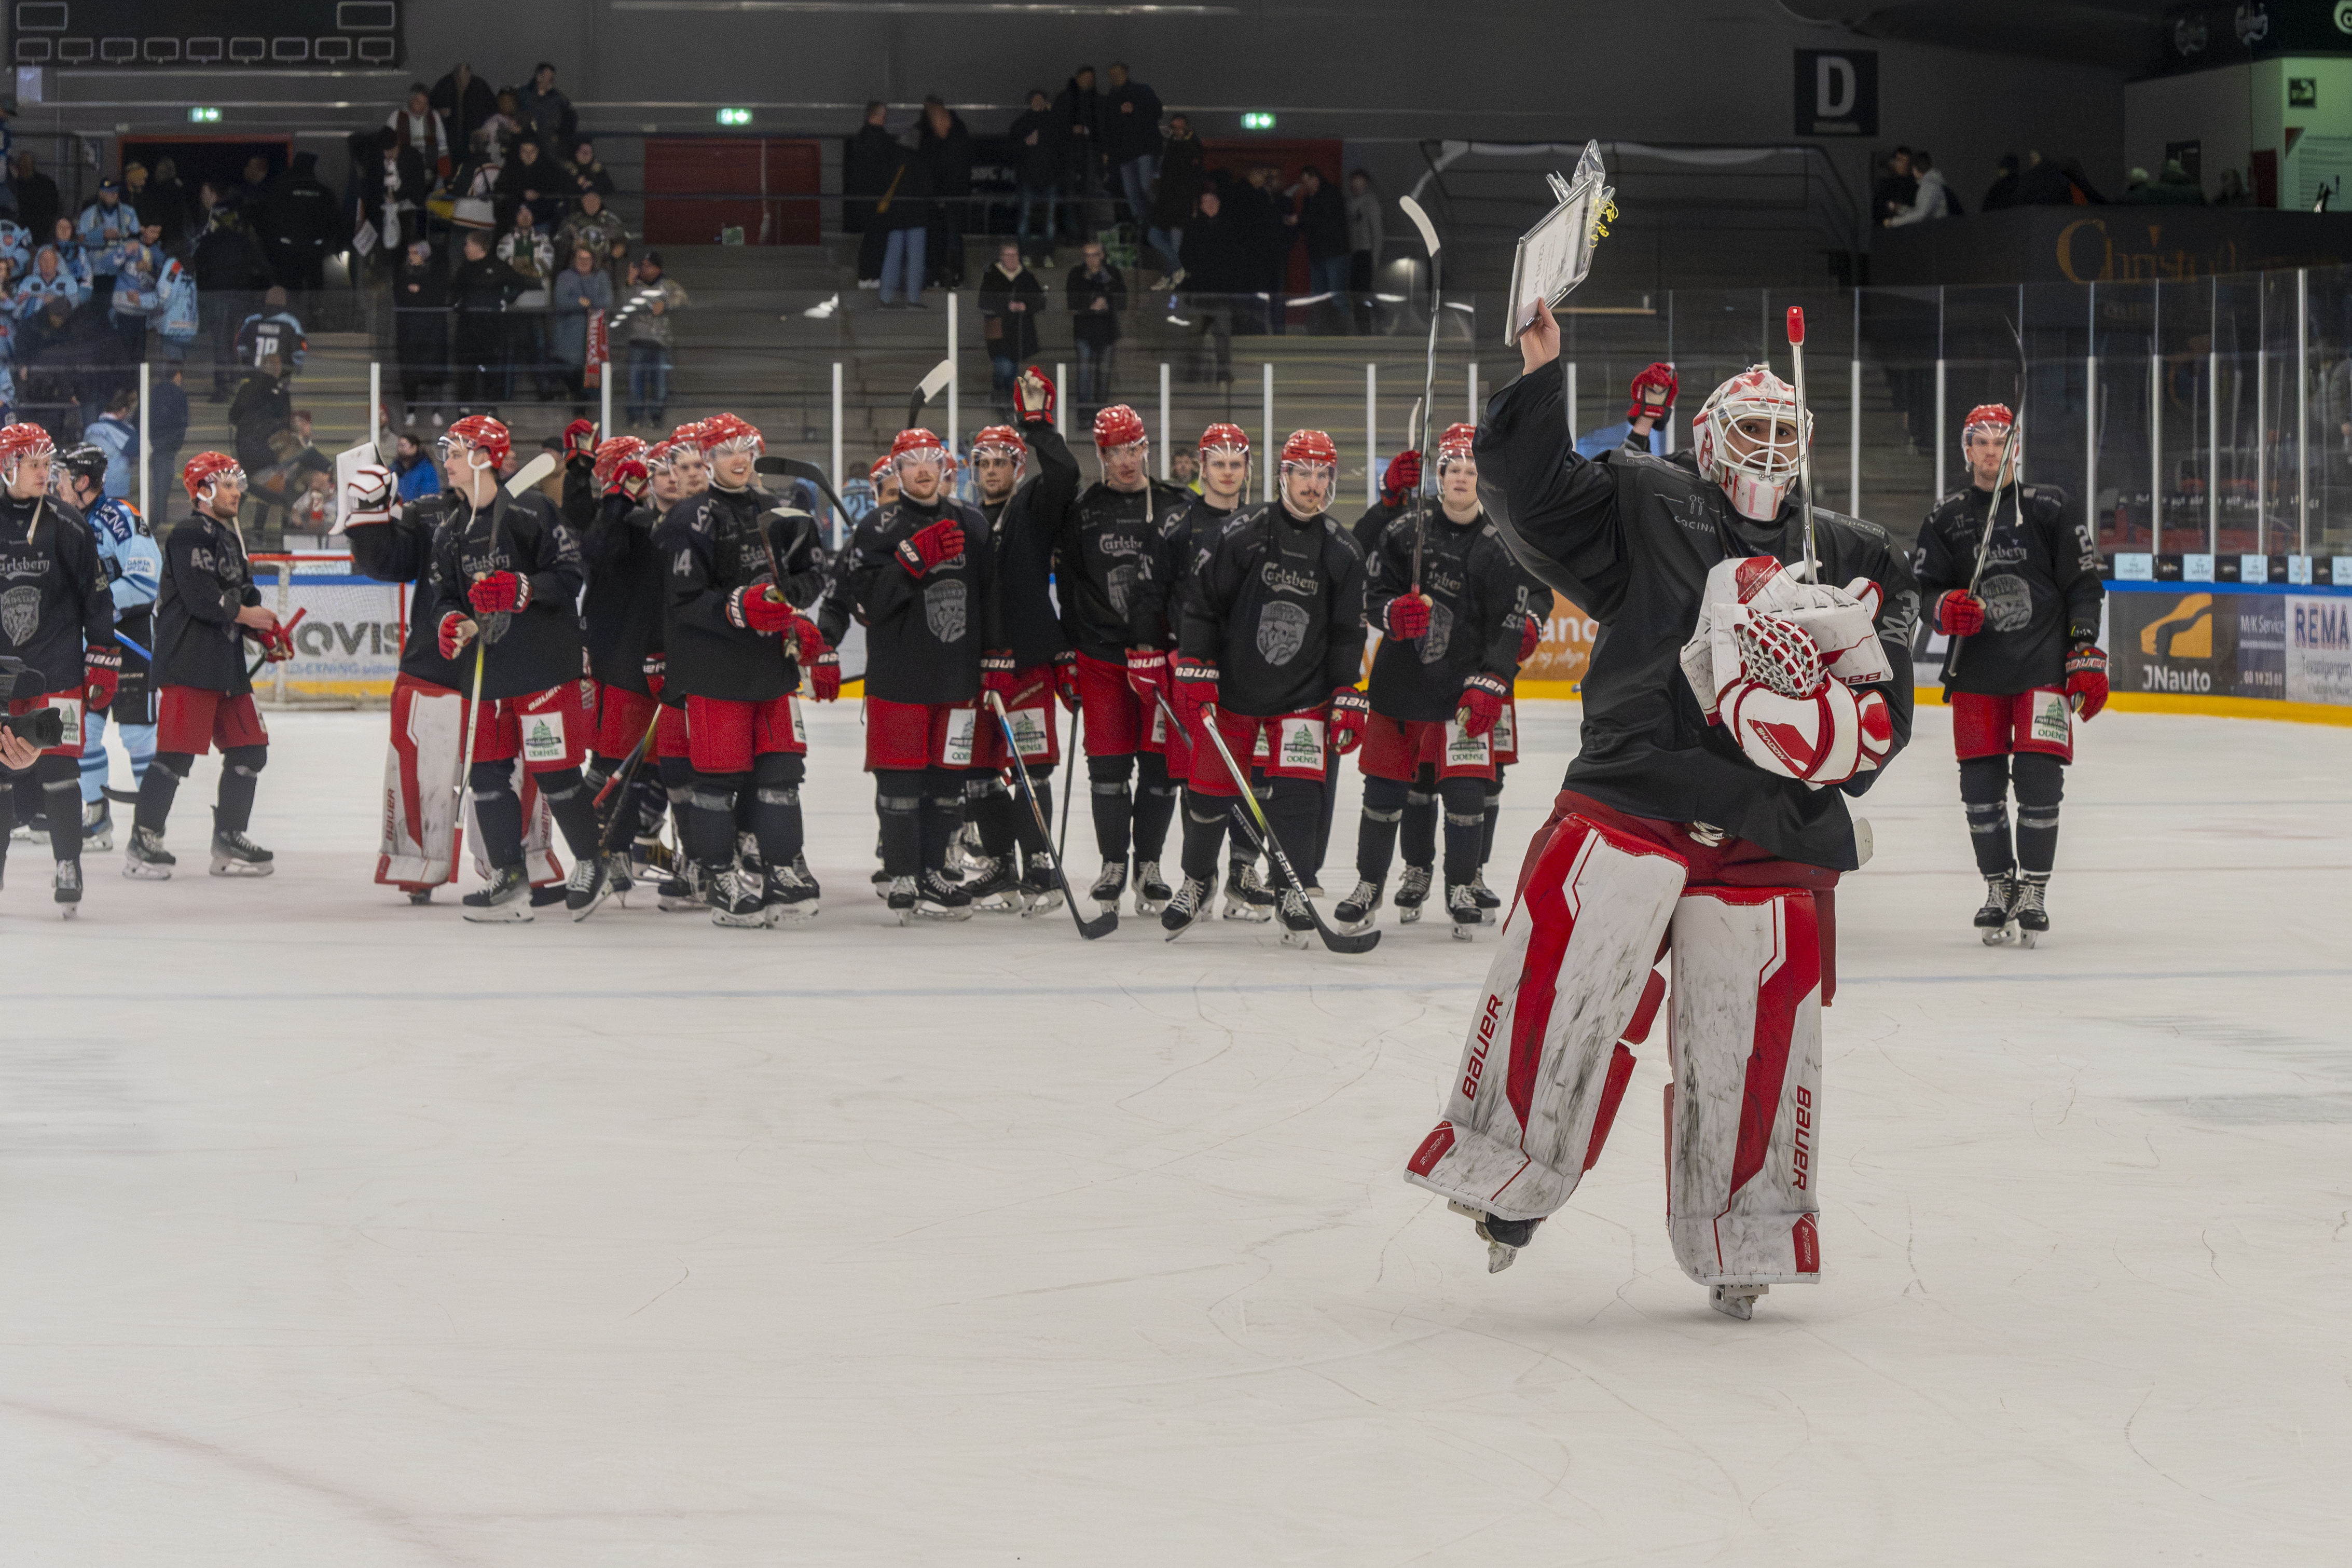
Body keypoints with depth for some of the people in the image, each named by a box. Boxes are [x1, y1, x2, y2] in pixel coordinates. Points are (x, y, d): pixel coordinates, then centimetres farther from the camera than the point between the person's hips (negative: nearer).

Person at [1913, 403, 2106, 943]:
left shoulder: (2048, 508, 0)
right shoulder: (1946, 518, 6)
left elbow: (2083, 585, 1)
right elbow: (1927, 586, 10)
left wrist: (2087, 656, -5)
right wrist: (1946, 607, -14)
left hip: (2042, 668, -2)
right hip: (1975, 674, 3)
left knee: (2038, 777, -9)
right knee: (1980, 785, 1)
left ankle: (2034, 890, 3)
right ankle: (1999, 886, 17)